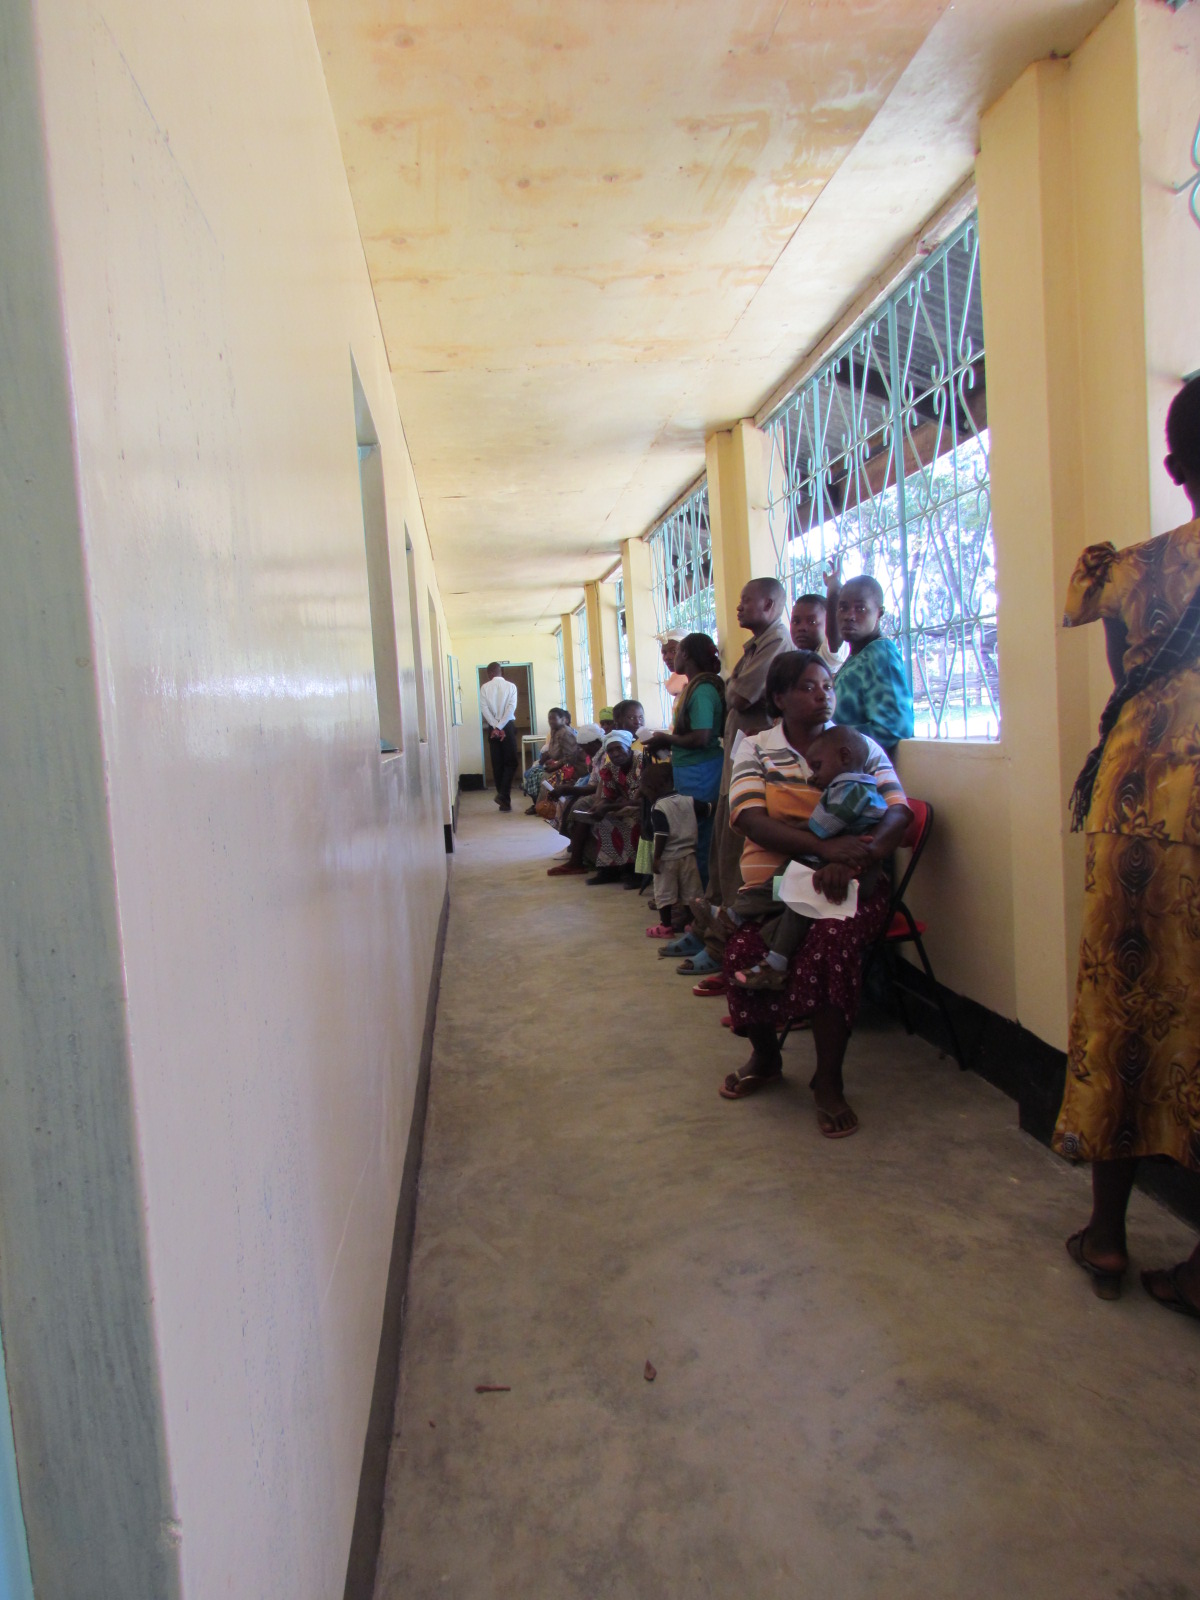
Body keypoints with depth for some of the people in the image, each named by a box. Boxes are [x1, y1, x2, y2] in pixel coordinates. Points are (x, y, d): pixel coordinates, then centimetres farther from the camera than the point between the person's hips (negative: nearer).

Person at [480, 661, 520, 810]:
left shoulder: (484, 687, 3)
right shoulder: (511, 686, 1)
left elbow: (484, 708, -8)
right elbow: (511, 707, -11)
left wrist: (495, 727, -11)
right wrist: (500, 727, -14)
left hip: (492, 728, 1)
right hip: (508, 726, -1)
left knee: (497, 763, 7)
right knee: (511, 762, 4)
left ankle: (504, 799, 9)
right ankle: (504, 795, -13)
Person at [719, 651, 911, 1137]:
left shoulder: (861, 746, 11)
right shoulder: (756, 751, 8)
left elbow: (898, 812, -3)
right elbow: (752, 821, -9)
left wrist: (851, 860, -23)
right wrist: (824, 846, -26)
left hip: (850, 882, 0)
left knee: (831, 939, -33)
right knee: (743, 951, -27)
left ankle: (829, 1080, -14)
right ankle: (765, 1054, 8)